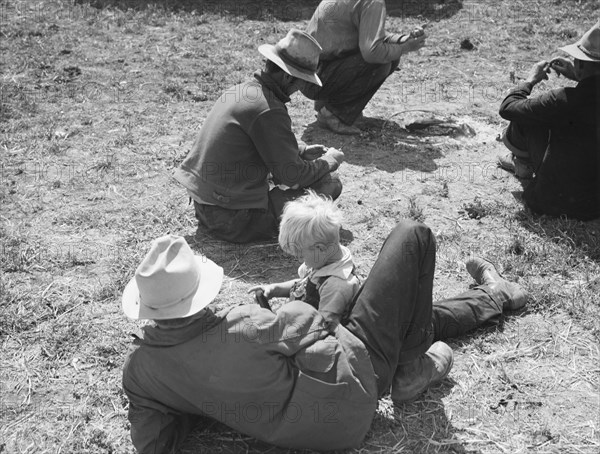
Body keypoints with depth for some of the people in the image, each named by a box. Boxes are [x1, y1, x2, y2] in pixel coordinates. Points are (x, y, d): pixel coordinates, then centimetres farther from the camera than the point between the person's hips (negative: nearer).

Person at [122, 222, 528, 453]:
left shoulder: (138, 366, -13)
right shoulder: (242, 328, -32)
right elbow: (308, 323, -14)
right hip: (353, 386, -7)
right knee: (413, 236, 0)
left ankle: (494, 299, 52)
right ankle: (413, 370, 13)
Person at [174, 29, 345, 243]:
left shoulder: (240, 90, 7)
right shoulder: (269, 111, -22)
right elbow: (292, 175, -16)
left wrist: (302, 150, 17)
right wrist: (329, 161, 2)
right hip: (233, 218, -9)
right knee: (330, 184, -5)